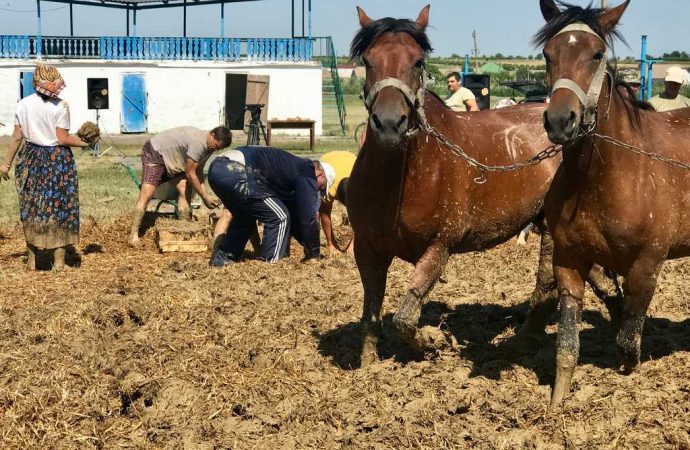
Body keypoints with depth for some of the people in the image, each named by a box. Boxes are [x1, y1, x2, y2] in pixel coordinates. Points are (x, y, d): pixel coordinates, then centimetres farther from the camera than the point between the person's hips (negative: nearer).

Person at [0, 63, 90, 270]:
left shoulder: (23, 104, 0)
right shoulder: (60, 106, -12)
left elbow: (17, 137, 1)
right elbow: (63, 139, -14)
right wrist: (83, 143, 2)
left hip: (32, 159, 4)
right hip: (58, 160, -4)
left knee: (31, 210, 13)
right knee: (59, 209, 6)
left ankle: (31, 260, 18)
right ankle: (59, 261, 8)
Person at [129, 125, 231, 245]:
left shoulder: (208, 147, -3)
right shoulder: (198, 143, -32)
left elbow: (198, 172, 2)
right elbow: (190, 174, -25)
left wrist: (206, 194, -10)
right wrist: (205, 197, -19)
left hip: (174, 161, 9)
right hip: (155, 153, -9)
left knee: (186, 191, -8)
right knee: (146, 194, -19)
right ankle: (134, 235, -20)